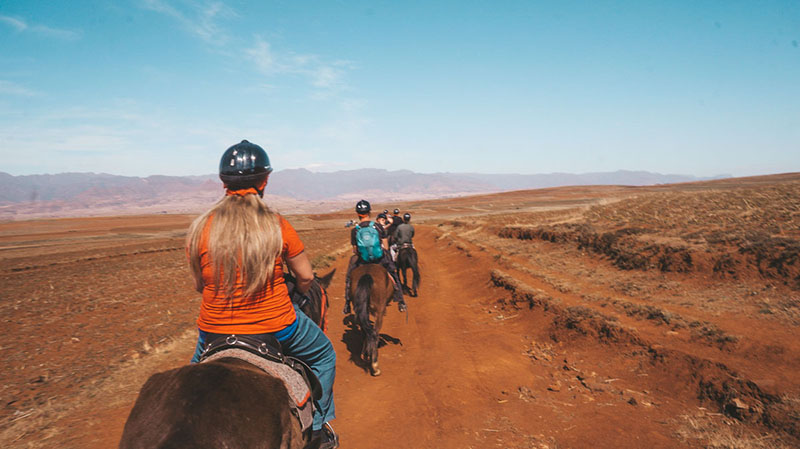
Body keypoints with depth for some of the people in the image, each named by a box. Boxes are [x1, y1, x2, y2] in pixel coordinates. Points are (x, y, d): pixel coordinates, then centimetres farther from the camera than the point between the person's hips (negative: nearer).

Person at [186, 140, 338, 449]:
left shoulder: (201, 229, -9)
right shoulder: (277, 226, -13)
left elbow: (199, 285, 3)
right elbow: (306, 277, -4)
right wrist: (293, 294, 18)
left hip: (214, 329, 3)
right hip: (276, 326, -2)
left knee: (198, 369, 37)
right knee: (323, 356, 26)